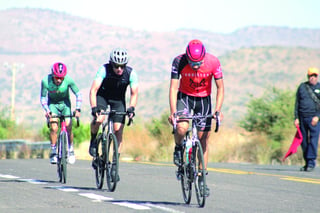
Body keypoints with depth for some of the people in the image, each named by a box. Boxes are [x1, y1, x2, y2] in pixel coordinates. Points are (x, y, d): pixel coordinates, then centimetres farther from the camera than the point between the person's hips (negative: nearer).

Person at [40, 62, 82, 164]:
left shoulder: (68, 80, -28)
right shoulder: (46, 81, -27)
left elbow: (78, 94, -16)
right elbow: (43, 97, -14)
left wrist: (78, 109, -28)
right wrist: (47, 110, -29)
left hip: (65, 103, 0)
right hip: (52, 103, 0)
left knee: (68, 126, -14)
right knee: (54, 128, -18)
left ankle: (71, 149, 9)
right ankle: (53, 152, -3)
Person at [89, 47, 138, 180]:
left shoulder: (130, 73, -23)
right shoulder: (104, 70, -29)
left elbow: (134, 93, -23)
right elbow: (93, 90, -34)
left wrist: (131, 108, -42)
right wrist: (94, 108, -47)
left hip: (118, 100, 2)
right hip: (102, 96, -2)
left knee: (118, 131, -9)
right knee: (99, 119, -31)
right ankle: (93, 140, 1)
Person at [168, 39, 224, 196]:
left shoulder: (213, 62, -23)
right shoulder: (179, 61, -24)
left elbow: (220, 88, -13)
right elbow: (173, 88, -22)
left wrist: (218, 109, -25)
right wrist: (173, 112, -33)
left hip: (204, 99, 1)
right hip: (184, 96, -1)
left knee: (203, 140, -1)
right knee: (182, 127, -29)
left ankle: (202, 177, 9)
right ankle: (178, 149, 4)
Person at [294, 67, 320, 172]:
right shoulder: (302, 86, 11)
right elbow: (297, 103, 12)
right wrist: (296, 118, 4)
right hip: (302, 118, 3)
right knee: (304, 141, 6)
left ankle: (311, 162, -8)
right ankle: (307, 163, 15)